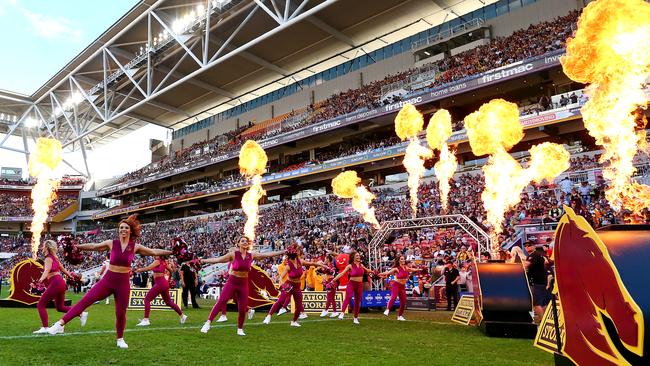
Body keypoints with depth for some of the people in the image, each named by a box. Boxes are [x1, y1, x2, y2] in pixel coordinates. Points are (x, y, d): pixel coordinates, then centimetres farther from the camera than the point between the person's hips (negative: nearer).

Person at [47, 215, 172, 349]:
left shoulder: (135, 247, -1)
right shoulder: (111, 243, 0)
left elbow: (154, 252, 2)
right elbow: (93, 246, 7)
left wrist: (171, 251, -1)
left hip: (124, 282, 0)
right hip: (108, 280, 0)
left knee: (121, 313, 5)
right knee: (86, 300, -13)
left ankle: (120, 339, 25)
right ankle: (61, 323, -7)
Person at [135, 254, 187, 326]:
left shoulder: (158, 261, -10)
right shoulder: (164, 262, 11)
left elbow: (148, 268, -23)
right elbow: (171, 271, 18)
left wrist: (140, 270, -12)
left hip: (160, 283, -9)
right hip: (164, 283, 9)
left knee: (147, 299, -3)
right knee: (168, 302, 19)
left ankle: (146, 320, -6)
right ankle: (182, 316, 25)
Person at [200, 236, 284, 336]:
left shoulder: (251, 256, 2)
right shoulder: (233, 254, -6)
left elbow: (267, 254, 3)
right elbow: (217, 259, -7)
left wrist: (283, 251, 3)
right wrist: (203, 260, -12)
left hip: (243, 284, 3)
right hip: (232, 282, -2)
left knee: (243, 309, 3)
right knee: (221, 302, -18)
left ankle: (240, 329, 23)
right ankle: (208, 323, -14)